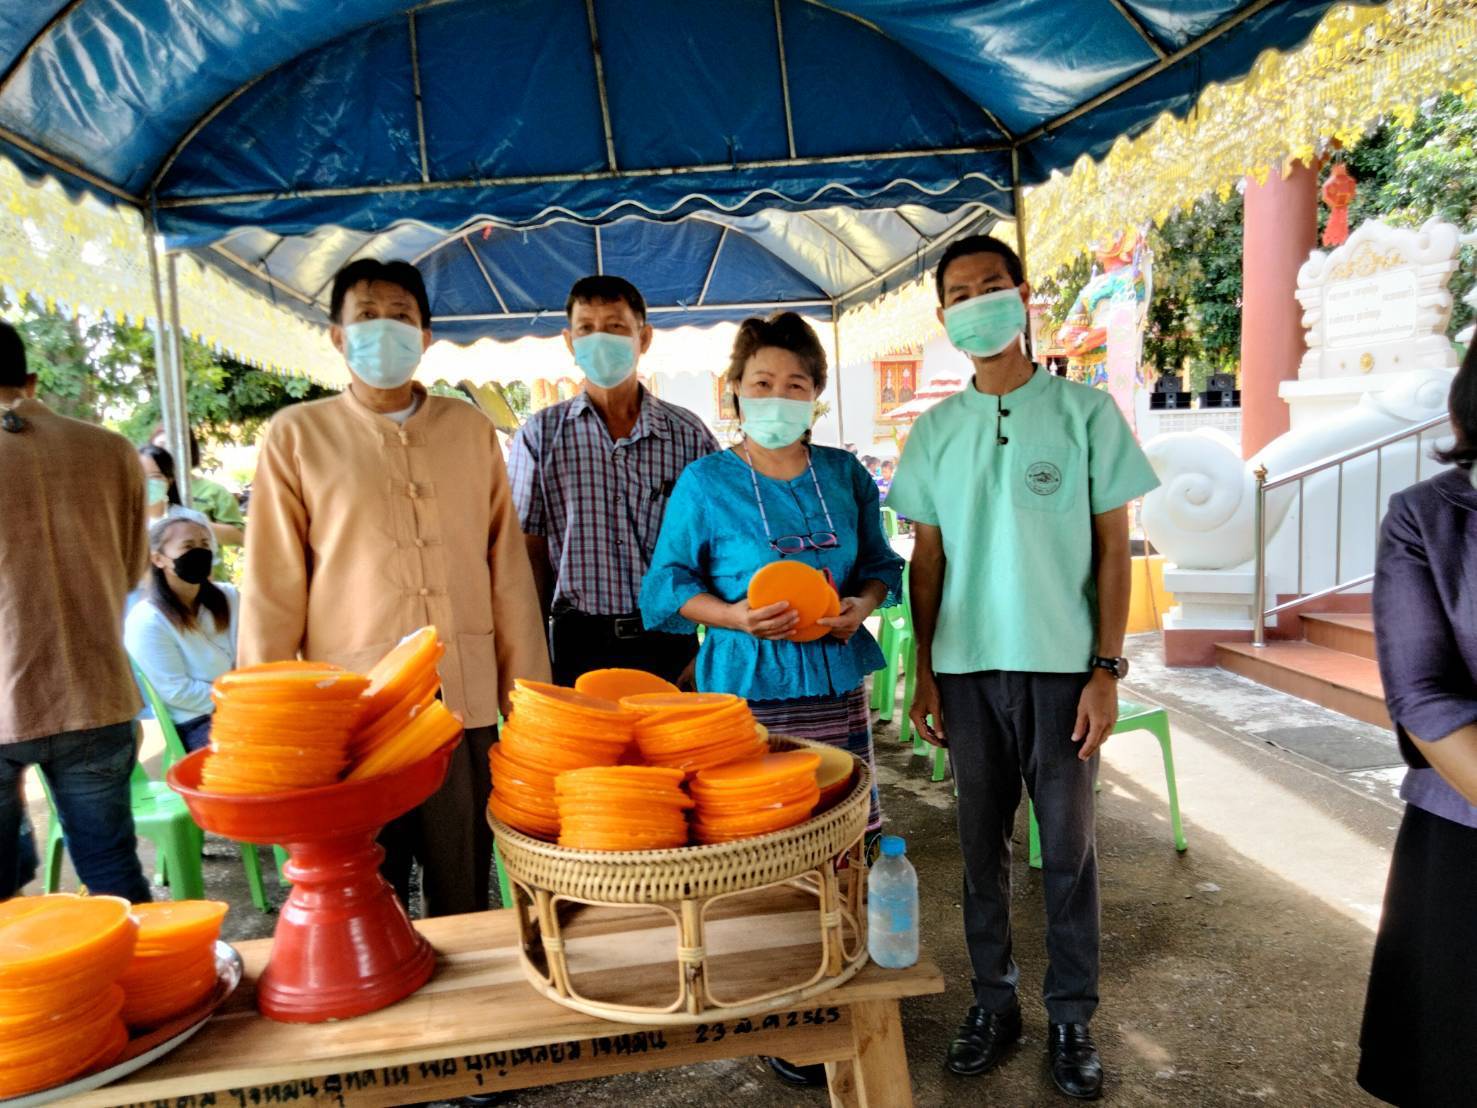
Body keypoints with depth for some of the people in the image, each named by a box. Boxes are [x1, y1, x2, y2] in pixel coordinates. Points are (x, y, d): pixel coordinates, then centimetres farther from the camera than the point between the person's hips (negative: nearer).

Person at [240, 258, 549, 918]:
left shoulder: (471, 428, 8)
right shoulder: (296, 435, 2)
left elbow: (508, 568, 8)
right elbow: (272, 588, 1)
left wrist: (527, 692, 8)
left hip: (466, 703, 2)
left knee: (466, 902, 13)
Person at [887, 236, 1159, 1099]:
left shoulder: (1085, 411, -1)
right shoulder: (935, 431, 6)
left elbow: (1113, 548, -1)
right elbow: (928, 560, 8)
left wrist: (1107, 667, -7)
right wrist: (925, 673, 4)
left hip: (1062, 666, -2)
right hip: (969, 668, 2)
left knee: (1068, 845, 8)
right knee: (983, 842, 11)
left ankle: (1072, 1017, 25)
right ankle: (994, 1002, 28)